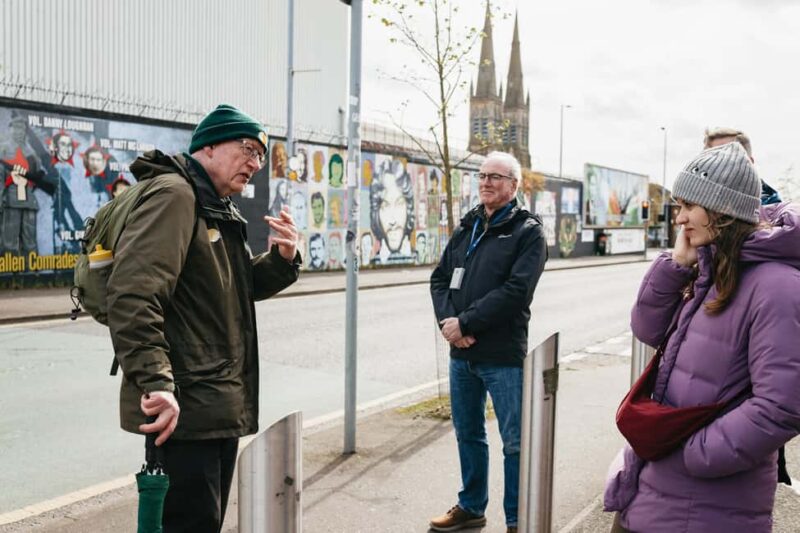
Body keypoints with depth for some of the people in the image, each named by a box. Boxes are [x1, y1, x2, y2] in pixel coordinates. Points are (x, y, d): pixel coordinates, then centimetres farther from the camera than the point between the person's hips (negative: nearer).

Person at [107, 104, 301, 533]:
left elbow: (242, 287, 21)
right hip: (188, 405, -10)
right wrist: (156, 384, -31)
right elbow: (132, 296, -26)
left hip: (222, 401, 10)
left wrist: (283, 257, 2)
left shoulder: (219, 209, 17)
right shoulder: (174, 195, -15)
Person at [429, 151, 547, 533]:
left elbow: (515, 291, -16)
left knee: (515, 442, 3)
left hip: (503, 356, -6)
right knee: (468, 434, 18)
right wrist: (448, 321, -9)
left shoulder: (528, 232, -4)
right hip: (461, 352, 6)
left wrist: (465, 323, -17)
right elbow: (440, 278, 9)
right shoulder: (467, 228, 14)